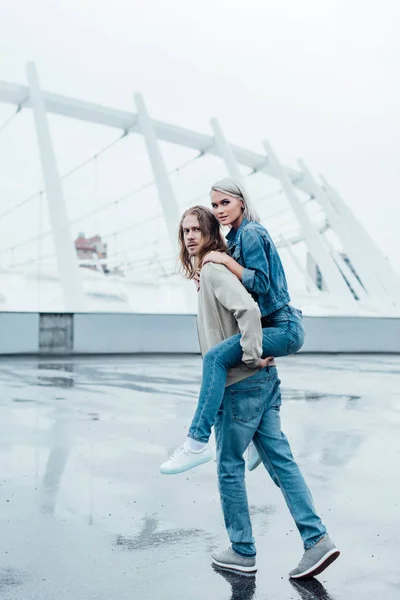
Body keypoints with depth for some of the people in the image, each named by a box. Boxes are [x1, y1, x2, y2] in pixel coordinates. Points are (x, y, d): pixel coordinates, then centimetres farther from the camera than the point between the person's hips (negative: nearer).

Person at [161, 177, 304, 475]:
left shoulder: (251, 233, -12)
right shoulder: (239, 235, 16)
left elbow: (260, 283, -19)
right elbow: (237, 278, 18)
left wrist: (225, 260, -16)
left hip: (284, 327, -11)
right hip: (278, 326, 11)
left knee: (216, 357, -25)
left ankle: (197, 442, -24)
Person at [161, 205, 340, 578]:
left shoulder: (213, 270, -13)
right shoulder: (207, 271, 17)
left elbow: (248, 309, -29)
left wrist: (252, 354, -21)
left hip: (241, 384, -9)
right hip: (263, 380, 9)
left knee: (229, 467, 6)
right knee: (279, 459, 10)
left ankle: (242, 553, 20)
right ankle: (317, 540, 11)